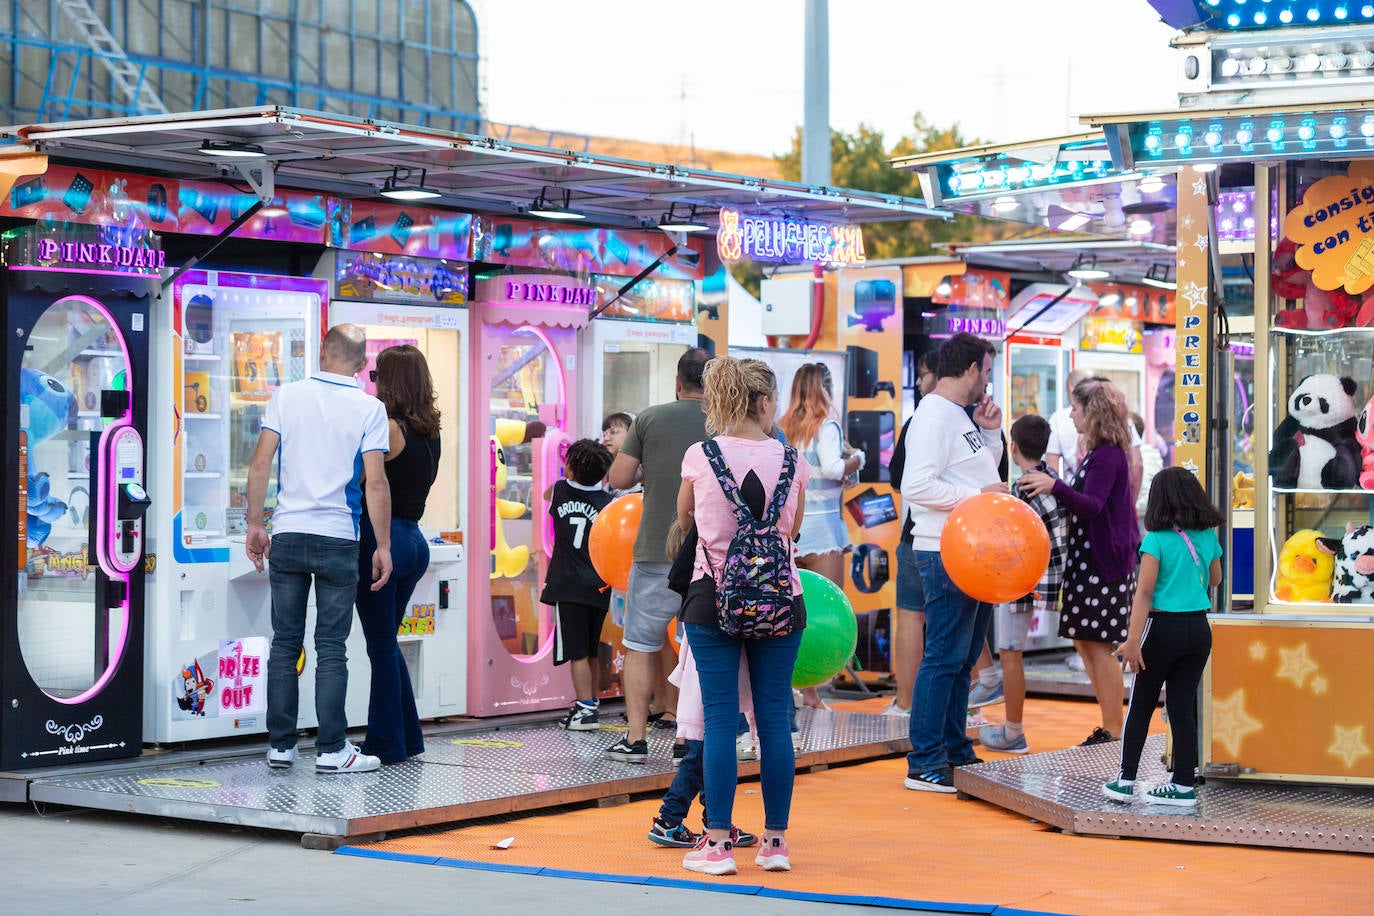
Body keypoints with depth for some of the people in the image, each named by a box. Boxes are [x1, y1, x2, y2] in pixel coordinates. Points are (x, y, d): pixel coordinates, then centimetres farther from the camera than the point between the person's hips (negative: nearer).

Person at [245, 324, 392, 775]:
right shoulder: (369, 408, -3)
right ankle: (331, 750, 1)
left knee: (284, 643, 9)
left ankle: (281, 745, 11)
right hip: (338, 539, -2)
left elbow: (260, 464, -1)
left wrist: (255, 525, 7)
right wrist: (383, 546, -2)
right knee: (331, 648, 2)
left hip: (287, 534, 2)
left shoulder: (287, 396, 3)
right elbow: (376, 483, -8)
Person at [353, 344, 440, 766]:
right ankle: (407, 738, 22)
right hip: (414, 540, 8)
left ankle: (388, 744, 5)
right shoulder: (430, 432, 9)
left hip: (382, 539, -8)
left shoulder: (388, 428, -14)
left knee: (382, 646, 0)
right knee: (387, 643, 19)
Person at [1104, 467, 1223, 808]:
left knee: (1141, 706, 7)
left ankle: (1125, 779, 10)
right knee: (1183, 706, 8)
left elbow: (1144, 592, -17)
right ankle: (1183, 785, 9)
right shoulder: (1208, 537, 3)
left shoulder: (1156, 540, -12)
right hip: (1199, 629, 5)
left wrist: (1133, 640, -20)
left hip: (1164, 627, -5)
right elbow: (1215, 580, 20)